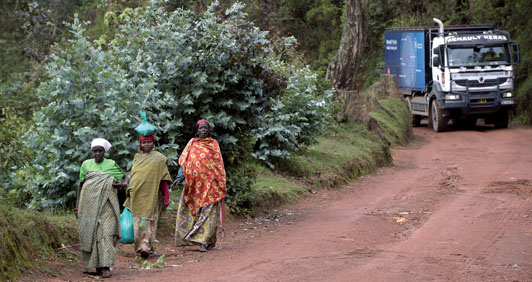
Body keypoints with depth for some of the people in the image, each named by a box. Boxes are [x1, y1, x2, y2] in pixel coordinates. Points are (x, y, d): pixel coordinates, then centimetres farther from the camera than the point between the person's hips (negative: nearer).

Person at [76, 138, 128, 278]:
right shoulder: (86, 165, 10)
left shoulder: (112, 165, 6)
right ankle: (97, 265, 8)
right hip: (89, 204, 2)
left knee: (106, 233, -11)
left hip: (106, 205, -2)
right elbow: (81, 185, 14)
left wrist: (124, 184, -8)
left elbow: (125, 177, 16)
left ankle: (106, 266, -14)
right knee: (90, 233, 0)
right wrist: (77, 204, 9)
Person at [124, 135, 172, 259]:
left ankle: (146, 247, -12)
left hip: (152, 195, -4)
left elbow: (163, 180, -1)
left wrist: (166, 196, -6)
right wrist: (130, 191, 19)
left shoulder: (159, 159, 2)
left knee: (149, 220, -8)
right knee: (138, 220, 0)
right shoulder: (137, 158, 15)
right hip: (137, 195, 4)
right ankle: (145, 247, 5)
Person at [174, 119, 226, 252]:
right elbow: (184, 162, 7)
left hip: (209, 183, -3)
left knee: (208, 211, -9)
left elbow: (219, 165, 7)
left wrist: (221, 184, 1)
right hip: (194, 184, 3)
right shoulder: (192, 143, 9)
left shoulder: (213, 144, 6)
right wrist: (180, 177, -6)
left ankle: (203, 241, -13)